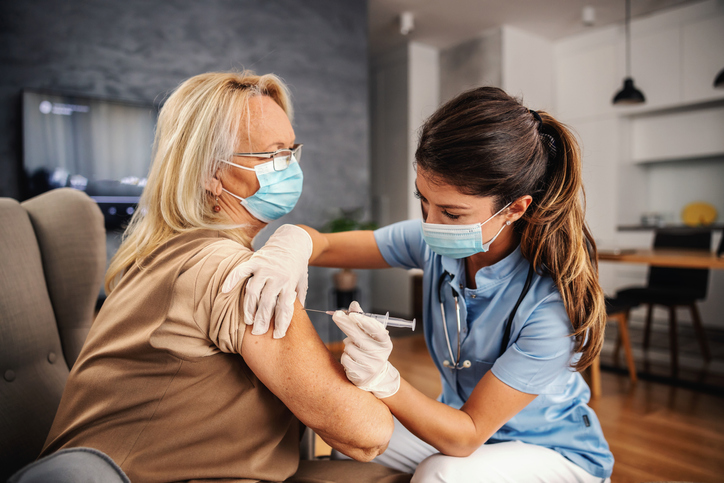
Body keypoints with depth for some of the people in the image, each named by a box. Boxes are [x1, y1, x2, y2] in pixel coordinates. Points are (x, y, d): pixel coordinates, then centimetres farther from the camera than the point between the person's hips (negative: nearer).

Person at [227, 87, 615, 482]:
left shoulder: (552, 304, -32)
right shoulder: (436, 242, -17)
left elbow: (466, 437, -27)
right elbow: (323, 245, -11)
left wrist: (383, 380, -44)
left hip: (555, 450, -3)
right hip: (462, 419, 4)